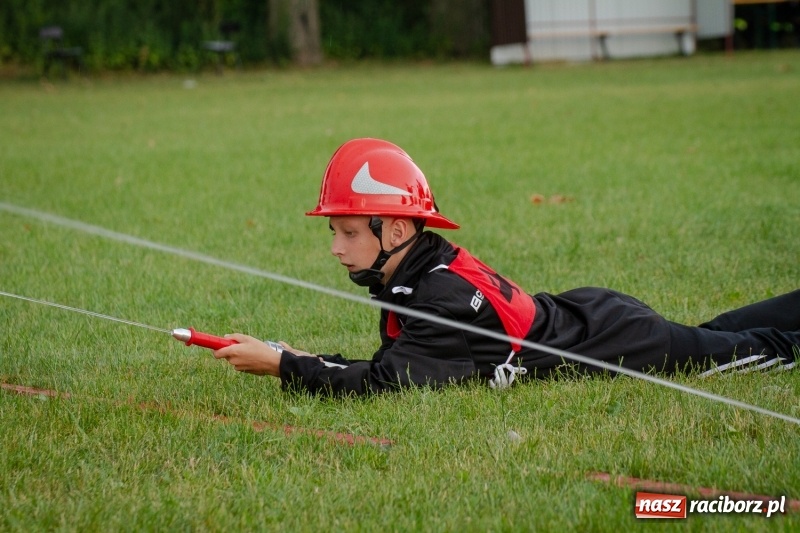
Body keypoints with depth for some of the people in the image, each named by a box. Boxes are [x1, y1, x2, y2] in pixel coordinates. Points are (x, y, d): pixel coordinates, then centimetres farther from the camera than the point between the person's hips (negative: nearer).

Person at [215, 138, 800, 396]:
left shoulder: (443, 297, -34)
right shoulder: (423, 268, -8)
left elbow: (387, 380, -39)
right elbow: (399, 360, -3)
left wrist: (283, 366, -38)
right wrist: (313, 361, -16)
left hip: (611, 336, -7)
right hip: (580, 312, 7)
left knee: (748, 349, 11)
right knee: (710, 336, 26)